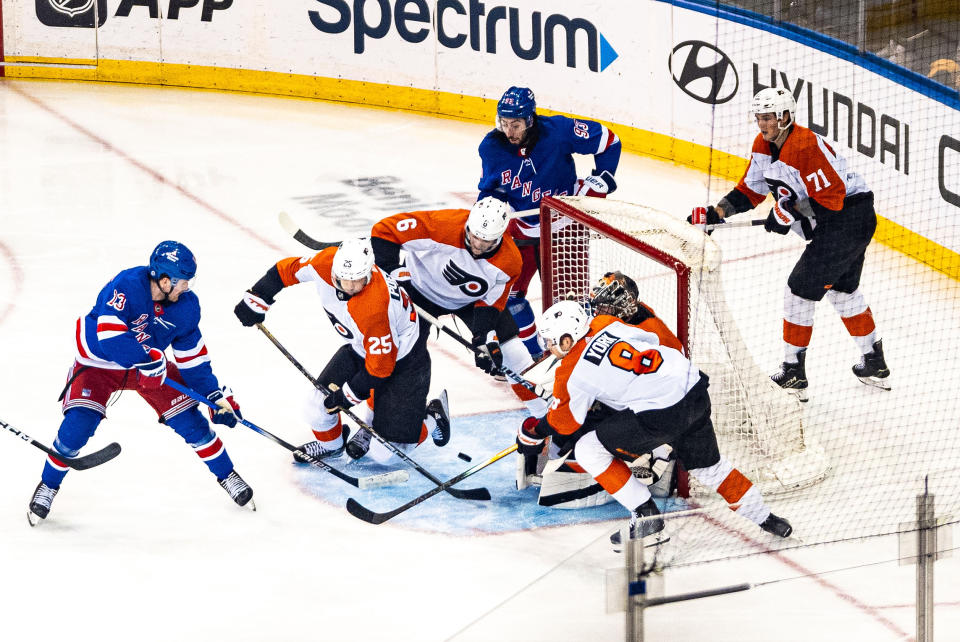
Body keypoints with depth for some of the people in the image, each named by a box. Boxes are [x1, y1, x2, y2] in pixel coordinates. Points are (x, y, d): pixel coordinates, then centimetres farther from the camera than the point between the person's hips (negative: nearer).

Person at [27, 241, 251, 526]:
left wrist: (216, 395, -6)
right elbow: (109, 337, -40)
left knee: (189, 419, -3)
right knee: (78, 424, -19)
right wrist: (148, 359, -41)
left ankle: (226, 474, 20)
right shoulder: (127, 286, -32)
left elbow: (192, 356, -3)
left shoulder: (186, 305, -13)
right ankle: (48, 486, 4)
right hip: (98, 363, -5)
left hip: (149, 364, 5)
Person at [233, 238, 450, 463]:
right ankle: (329, 443, 37)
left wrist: (348, 395, -16)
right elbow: (288, 270, 0)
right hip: (361, 348, 7)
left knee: (382, 452, -7)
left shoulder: (374, 307, -40)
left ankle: (432, 415, 20)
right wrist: (256, 300, 5)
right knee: (318, 410, 1)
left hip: (403, 361, -7)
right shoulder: (325, 263, -22)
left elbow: (379, 367, -28)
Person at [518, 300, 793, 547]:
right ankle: (765, 519, 37)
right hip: (694, 387, 8)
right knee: (706, 464, 29)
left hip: (660, 414, -8)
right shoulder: (604, 324, 10)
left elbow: (564, 424, 10)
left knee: (589, 450, 4)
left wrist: (532, 433, 29)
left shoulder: (572, 374, -5)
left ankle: (645, 515, 6)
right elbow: (651, 340, 24)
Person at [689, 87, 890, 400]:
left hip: (851, 218, -11)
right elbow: (750, 190, 10)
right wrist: (717, 213, -2)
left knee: (801, 289, -7)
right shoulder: (764, 145, 3)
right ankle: (875, 364, 39)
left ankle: (793, 374, 1)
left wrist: (791, 211, -26)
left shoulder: (806, 148, -27)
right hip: (831, 223, 11)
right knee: (843, 289, 24)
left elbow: (832, 199, -28)